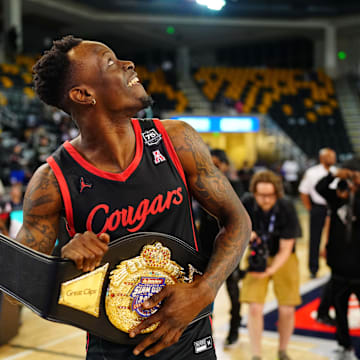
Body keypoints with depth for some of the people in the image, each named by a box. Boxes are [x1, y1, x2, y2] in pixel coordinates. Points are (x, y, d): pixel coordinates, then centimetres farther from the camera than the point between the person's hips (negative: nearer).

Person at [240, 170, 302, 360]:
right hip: (256, 258, 1)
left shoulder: (286, 208, -22)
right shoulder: (247, 203, -16)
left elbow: (285, 249, -17)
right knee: (254, 308, -10)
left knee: (287, 310, -3)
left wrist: (270, 270, -33)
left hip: (283, 259, -1)